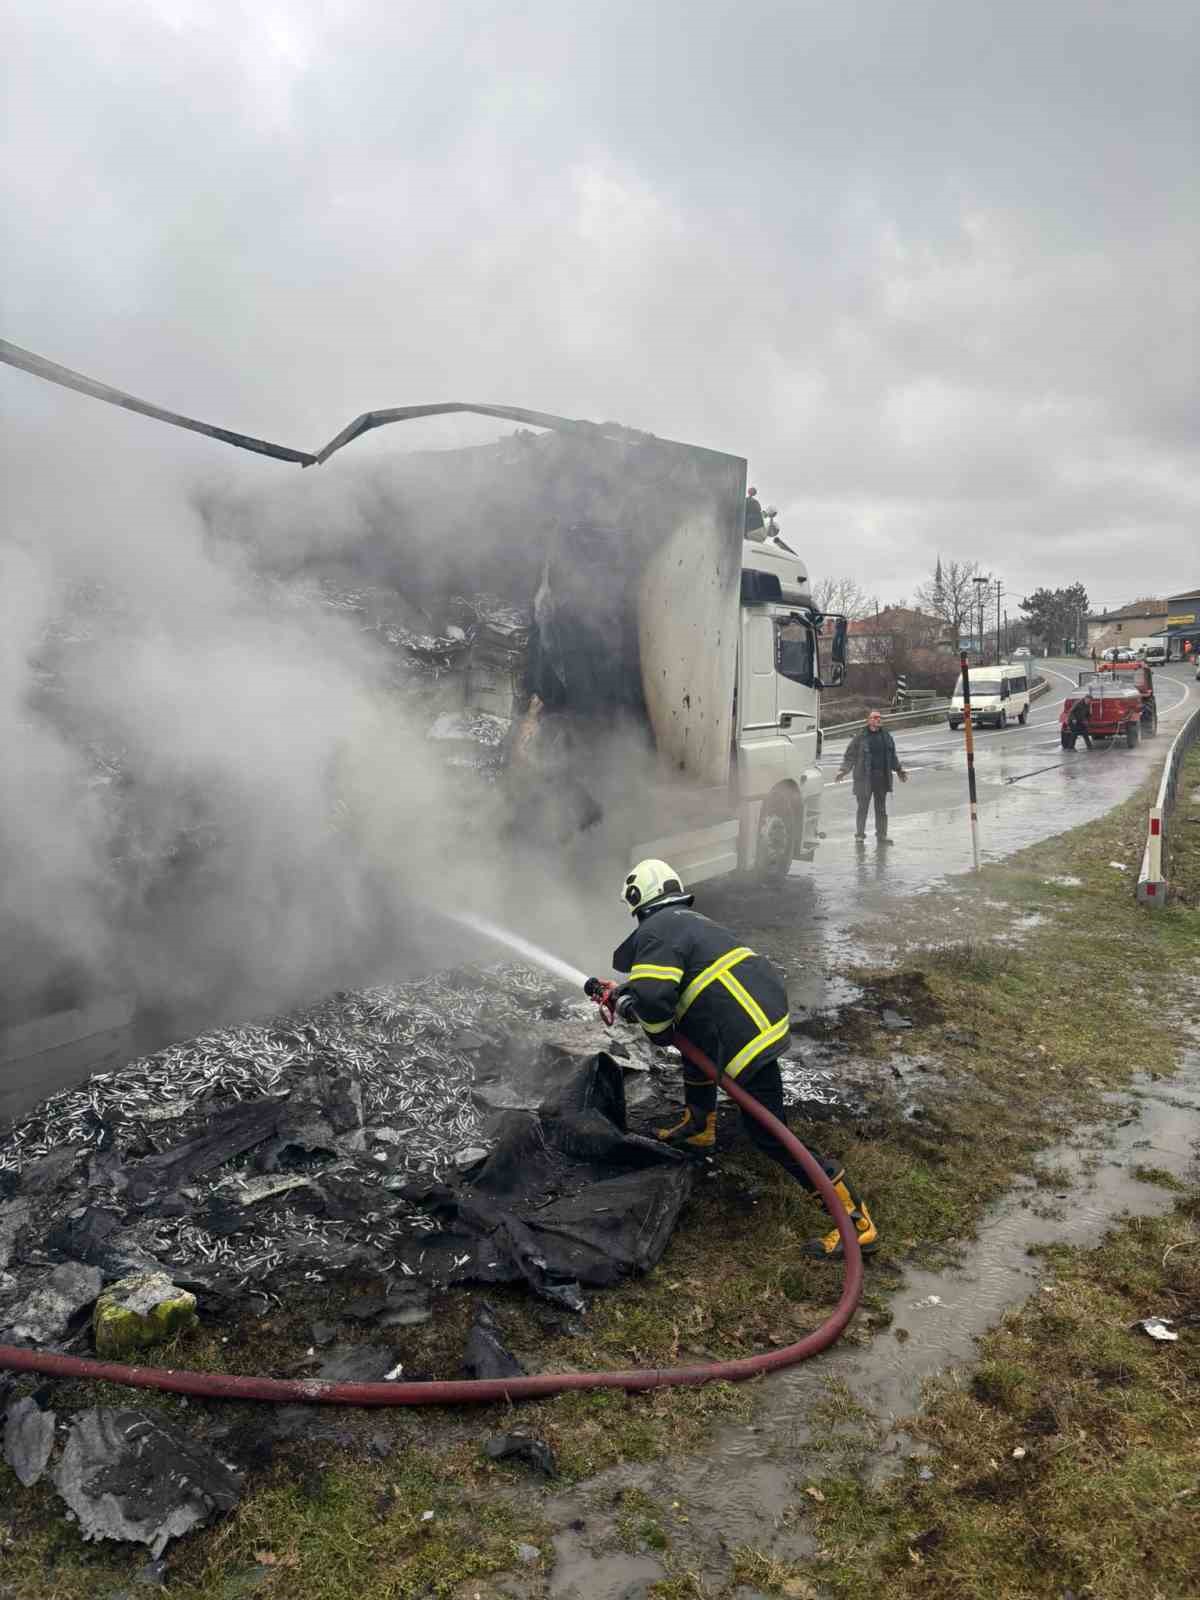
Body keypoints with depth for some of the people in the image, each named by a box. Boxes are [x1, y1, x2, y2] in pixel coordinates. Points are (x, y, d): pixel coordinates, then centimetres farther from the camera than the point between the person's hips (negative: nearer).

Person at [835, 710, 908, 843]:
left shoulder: (886, 737, 11)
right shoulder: (860, 737, -4)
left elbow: (892, 756, 23)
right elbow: (850, 755, -4)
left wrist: (899, 769, 21)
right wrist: (844, 771, -14)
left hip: (882, 778, 4)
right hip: (864, 778, -4)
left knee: (881, 807, 10)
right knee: (863, 807, 0)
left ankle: (882, 835, 16)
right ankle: (860, 834, 11)